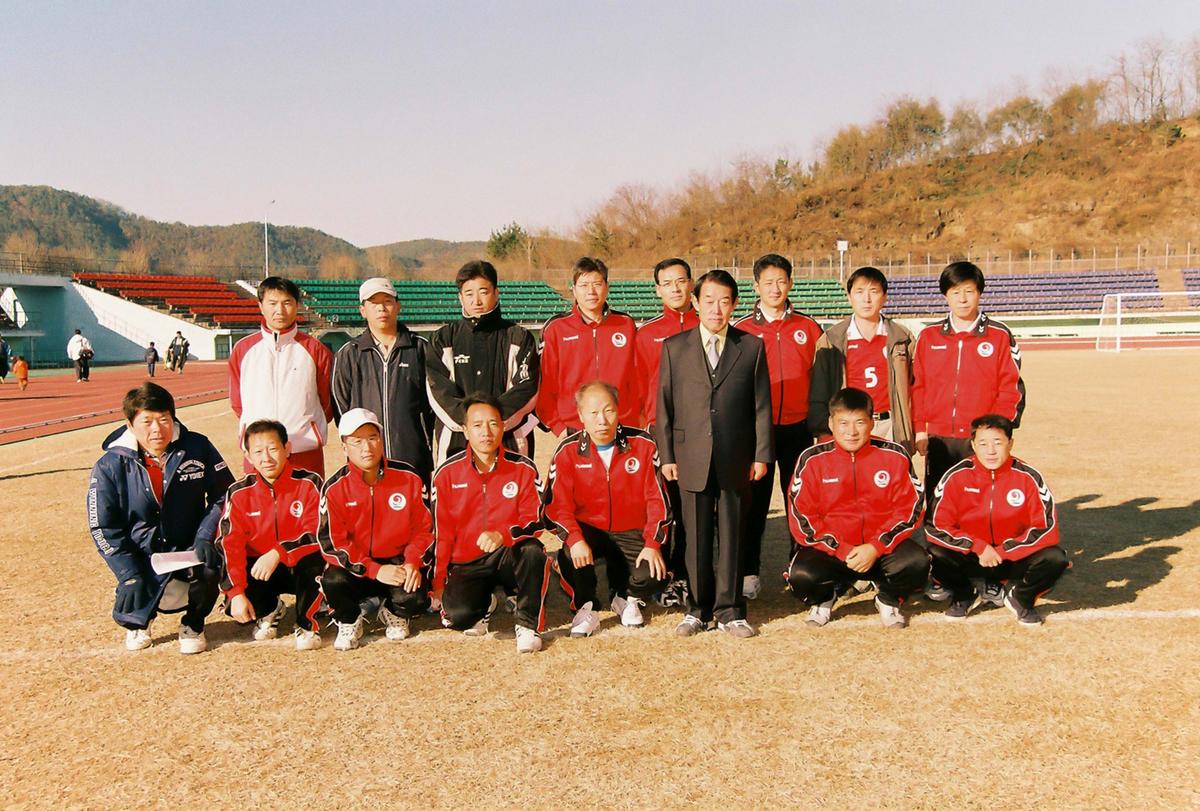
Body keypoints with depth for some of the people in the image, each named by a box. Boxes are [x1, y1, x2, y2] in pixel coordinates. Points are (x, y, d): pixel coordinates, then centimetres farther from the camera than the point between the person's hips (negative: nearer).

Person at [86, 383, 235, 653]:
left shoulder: (198, 448, -6)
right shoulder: (109, 467, -7)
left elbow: (224, 494, 1)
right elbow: (103, 529, -6)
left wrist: (205, 537, -14)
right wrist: (130, 575, -15)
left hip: (190, 548, 0)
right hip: (141, 557, 0)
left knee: (210, 568, -32)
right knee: (129, 614, -20)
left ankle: (193, 624, 3)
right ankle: (139, 622, 24)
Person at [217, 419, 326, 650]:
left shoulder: (309, 484, -12)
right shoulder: (239, 493, -5)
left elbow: (318, 535, -21)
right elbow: (229, 544, -9)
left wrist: (278, 554, -35)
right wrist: (236, 593, -20)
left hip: (300, 566, -3)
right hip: (258, 568, 3)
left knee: (313, 562, -36)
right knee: (236, 608, -22)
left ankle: (307, 623, -8)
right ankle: (269, 610, 17)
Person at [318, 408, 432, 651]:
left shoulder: (409, 478, -4)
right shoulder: (334, 488, -7)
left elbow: (425, 528, 2)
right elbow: (331, 543, -11)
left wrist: (413, 563, -16)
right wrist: (375, 570, -20)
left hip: (398, 561, 0)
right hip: (356, 567, 0)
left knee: (414, 598, -28)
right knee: (333, 580, -32)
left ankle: (393, 613, 13)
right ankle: (349, 621, 4)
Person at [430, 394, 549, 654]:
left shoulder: (523, 469, -4)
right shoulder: (447, 473, -2)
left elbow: (535, 521, -7)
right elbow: (441, 532, 4)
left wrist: (502, 534, -27)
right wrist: (438, 581, 3)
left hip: (508, 557, -1)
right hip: (466, 564, 1)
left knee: (533, 551, -34)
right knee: (457, 615, -25)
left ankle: (529, 625, -13)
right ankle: (484, 603, 13)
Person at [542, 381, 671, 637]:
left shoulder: (643, 445, -8)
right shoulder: (567, 451, -9)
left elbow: (657, 499, -5)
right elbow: (557, 505, -12)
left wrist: (653, 544, -16)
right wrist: (574, 539, -30)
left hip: (632, 532, 1)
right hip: (588, 531, -1)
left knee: (653, 576, -23)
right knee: (571, 554, -32)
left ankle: (625, 597, 17)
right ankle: (585, 607, -1)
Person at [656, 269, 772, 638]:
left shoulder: (752, 346, 5)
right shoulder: (674, 347, 5)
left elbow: (761, 405, 5)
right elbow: (664, 405, 5)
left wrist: (761, 455, 1)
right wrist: (666, 455, 1)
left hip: (736, 461, 0)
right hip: (692, 459, 0)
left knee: (732, 536, 7)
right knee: (697, 537, 7)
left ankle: (729, 610, 18)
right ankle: (698, 609, 20)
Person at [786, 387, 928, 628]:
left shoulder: (894, 456, -3)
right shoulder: (812, 459, -5)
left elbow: (910, 509, -3)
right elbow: (801, 517, -7)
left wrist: (875, 548, -16)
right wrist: (843, 551, -17)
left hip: (882, 547, 1)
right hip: (830, 550, -1)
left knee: (916, 563, -29)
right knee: (801, 576, -29)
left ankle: (889, 599, 8)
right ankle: (825, 597, 10)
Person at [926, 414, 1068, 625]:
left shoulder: (1028, 477, -11)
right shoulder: (956, 476, -11)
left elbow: (1047, 528, -13)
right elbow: (936, 526, -12)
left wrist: (1003, 551, -20)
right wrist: (978, 547, -21)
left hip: (1015, 558, 0)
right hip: (970, 557, 0)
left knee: (1055, 558, -28)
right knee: (935, 555, -29)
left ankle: (1020, 597, 5)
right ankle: (965, 594, 6)